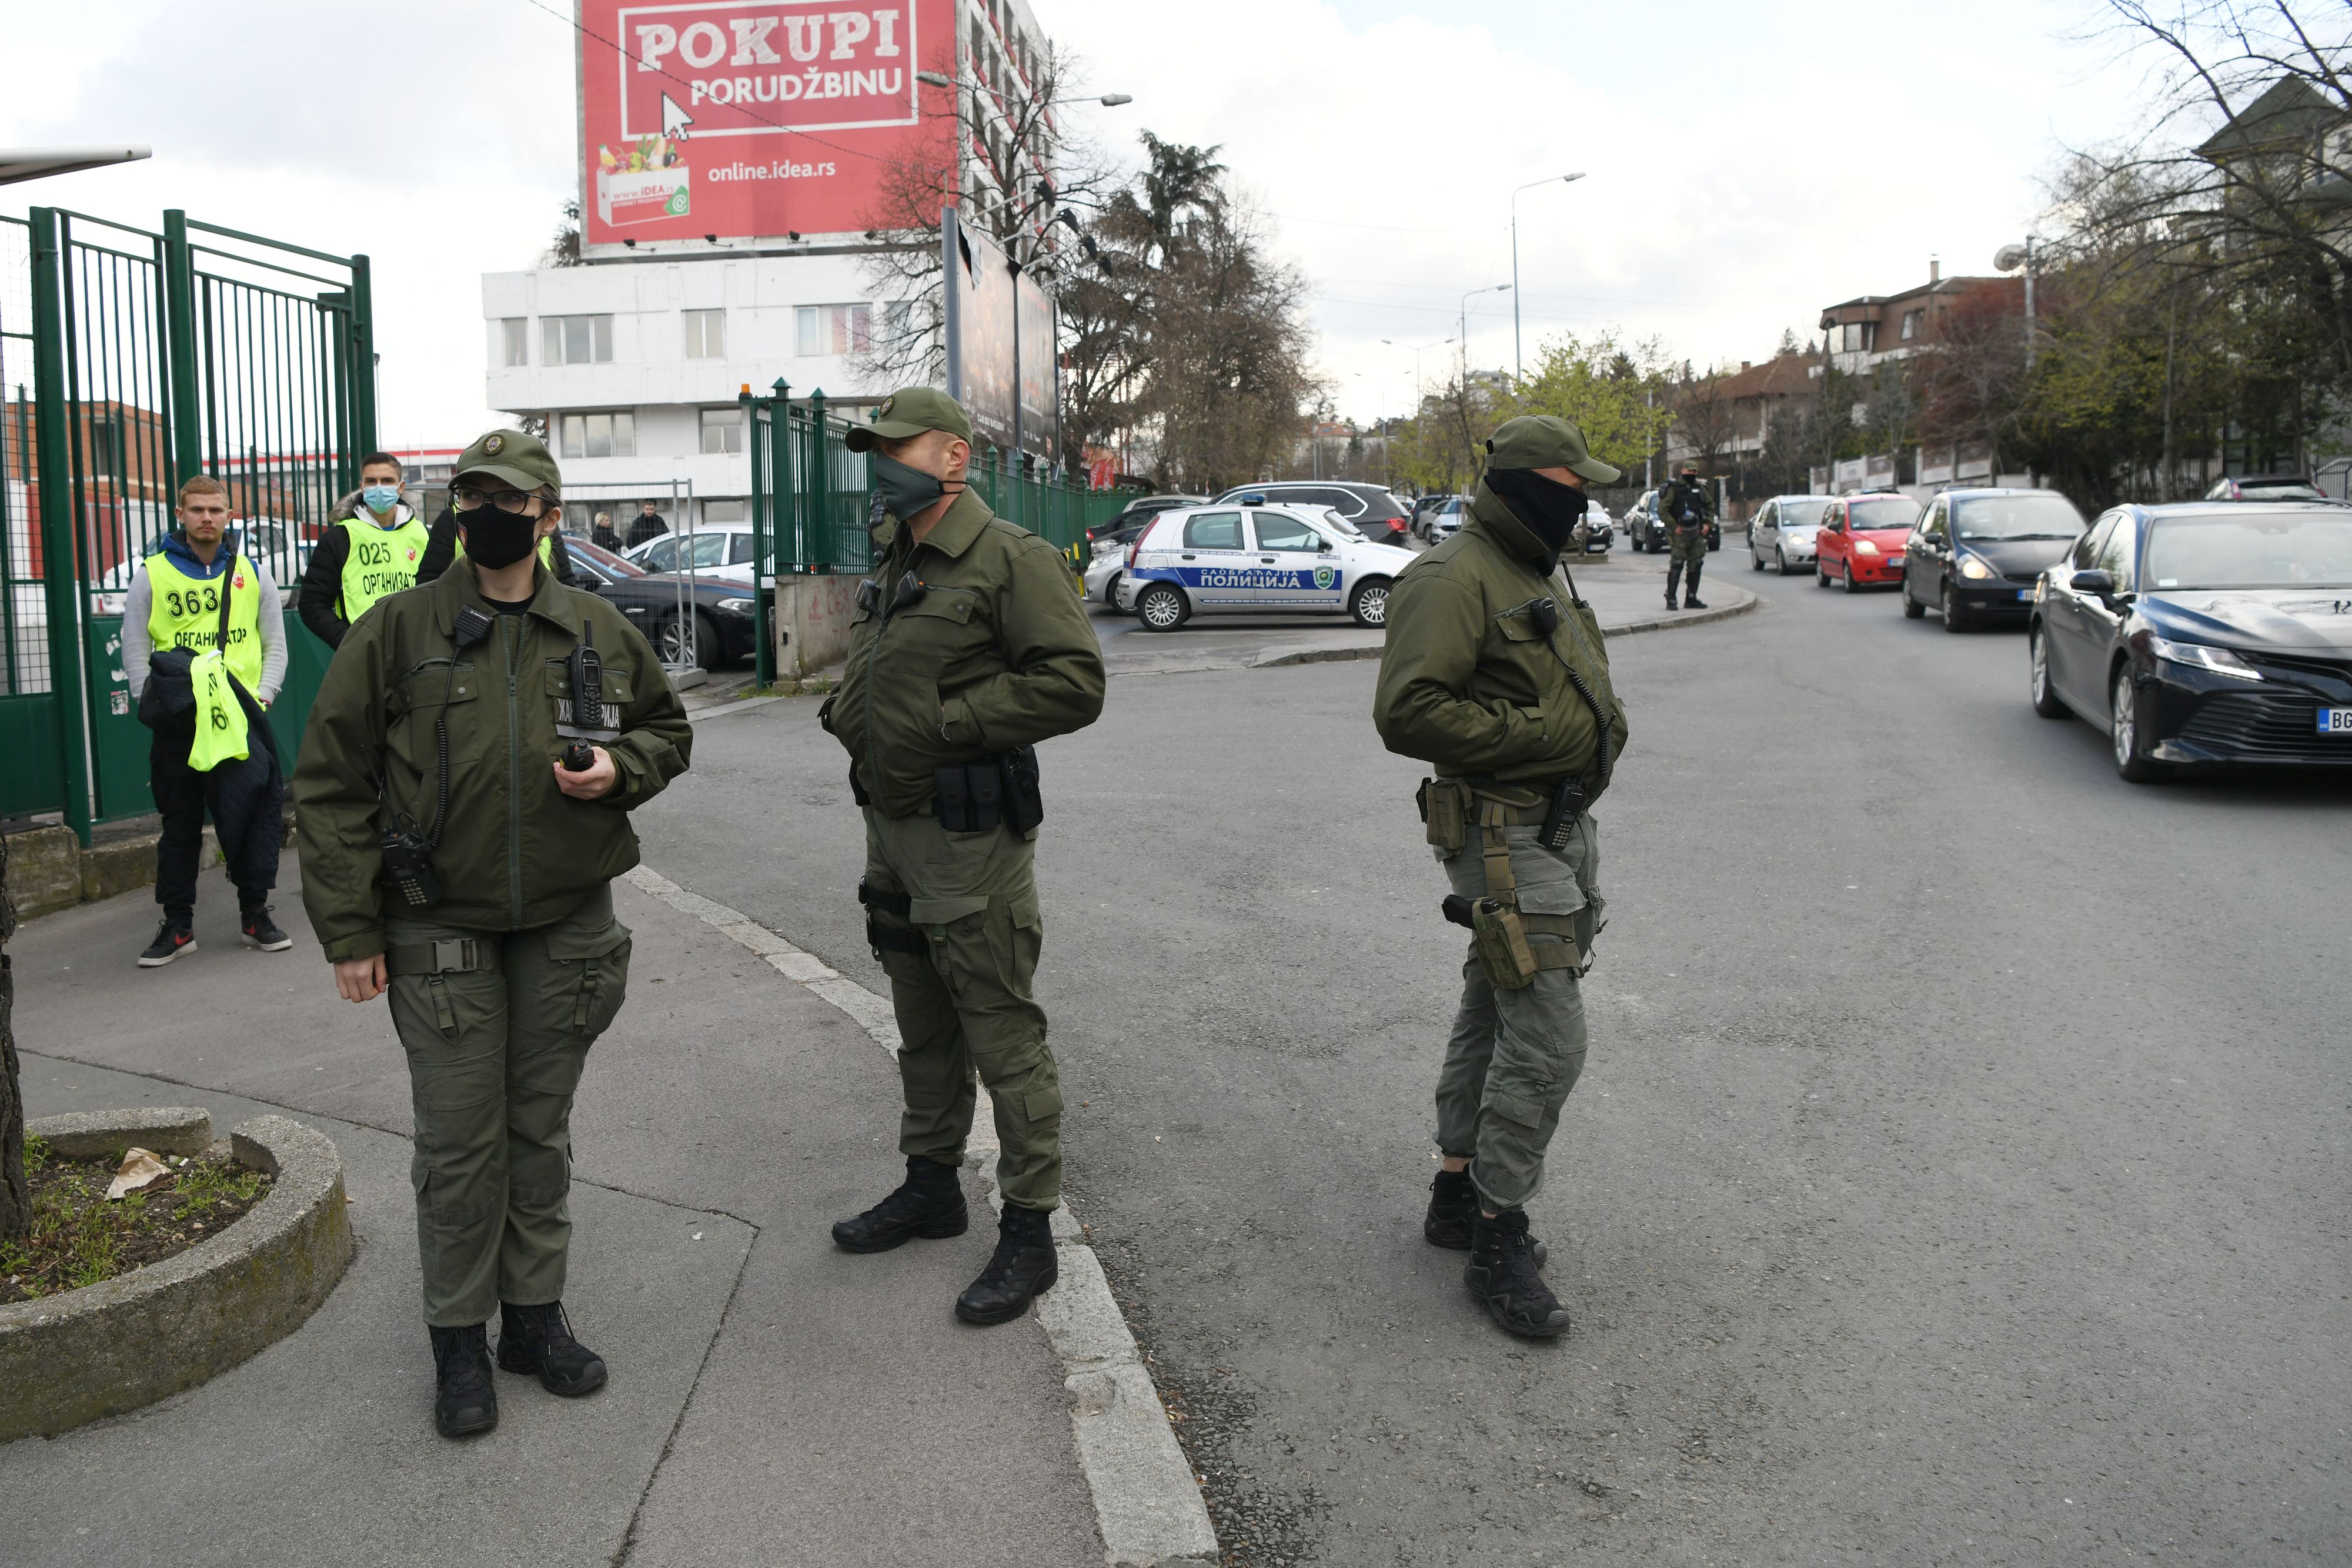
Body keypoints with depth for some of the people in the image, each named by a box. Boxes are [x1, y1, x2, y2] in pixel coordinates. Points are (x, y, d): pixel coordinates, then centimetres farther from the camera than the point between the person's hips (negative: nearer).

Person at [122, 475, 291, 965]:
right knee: (180, 826, 8)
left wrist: (261, 698, -3)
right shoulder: (151, 576, 5)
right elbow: (135, 653, 4)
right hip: (177, 724, 0)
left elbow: (275, 647, 10)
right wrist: (155, 704, -8)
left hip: (242, 721, 0)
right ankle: (177, 925, 18)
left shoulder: (253, 573, 9)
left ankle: (255, 912, 12)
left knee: (255, 814, -2)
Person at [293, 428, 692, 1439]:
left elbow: (668, 729, 17)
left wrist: (619, 769, -7)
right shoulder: (398, 632, -3)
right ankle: (459, 1338, 19)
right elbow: (331, 785, -3)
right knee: (459, 1142, 3)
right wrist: (350, 931, -6)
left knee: (540, 1130, 13)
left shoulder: (598, 632, 4)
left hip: (567, 923, 2)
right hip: (440, 932, -2)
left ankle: (535, 1315, 27)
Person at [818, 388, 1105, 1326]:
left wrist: (949, 723, -20)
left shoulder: (1011, 559, -13)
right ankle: (931, 1185, 36)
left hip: (969, 835, -9)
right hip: (891, 826, 9)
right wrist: (846, 712, 9)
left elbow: (1074, 684, -21)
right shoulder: (890, 563, 15)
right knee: (923, 1027, 20)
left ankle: (1029, 1231, 8)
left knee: (1002, 1035, -2)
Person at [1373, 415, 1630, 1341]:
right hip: (1503, 838, -10)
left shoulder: (1541, 575, 17)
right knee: (1548, 1039, -11)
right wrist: (1539, 735, -23)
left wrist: (1601, 719, 10)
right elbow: (1407, 711, -24)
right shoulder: (1454, 579, -15)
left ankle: (1458, 1192, 31)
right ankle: (1498, 1240, 1)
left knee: (1494, 1016, 18)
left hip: (1560, 829, 10)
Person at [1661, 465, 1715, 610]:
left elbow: (1711, 506, 22)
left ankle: (1691, 599, 16)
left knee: (1696, 566, 7)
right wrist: (1674, 526, -15)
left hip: (1697, 533, 6)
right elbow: (1662, 510, -10)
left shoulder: (1701, 489, 11)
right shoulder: (1674, 489, -6)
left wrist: (1707, 524, 7)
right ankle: (1671, 600, -7)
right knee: (1676, 566, -11)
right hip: (1680, 533, -6)